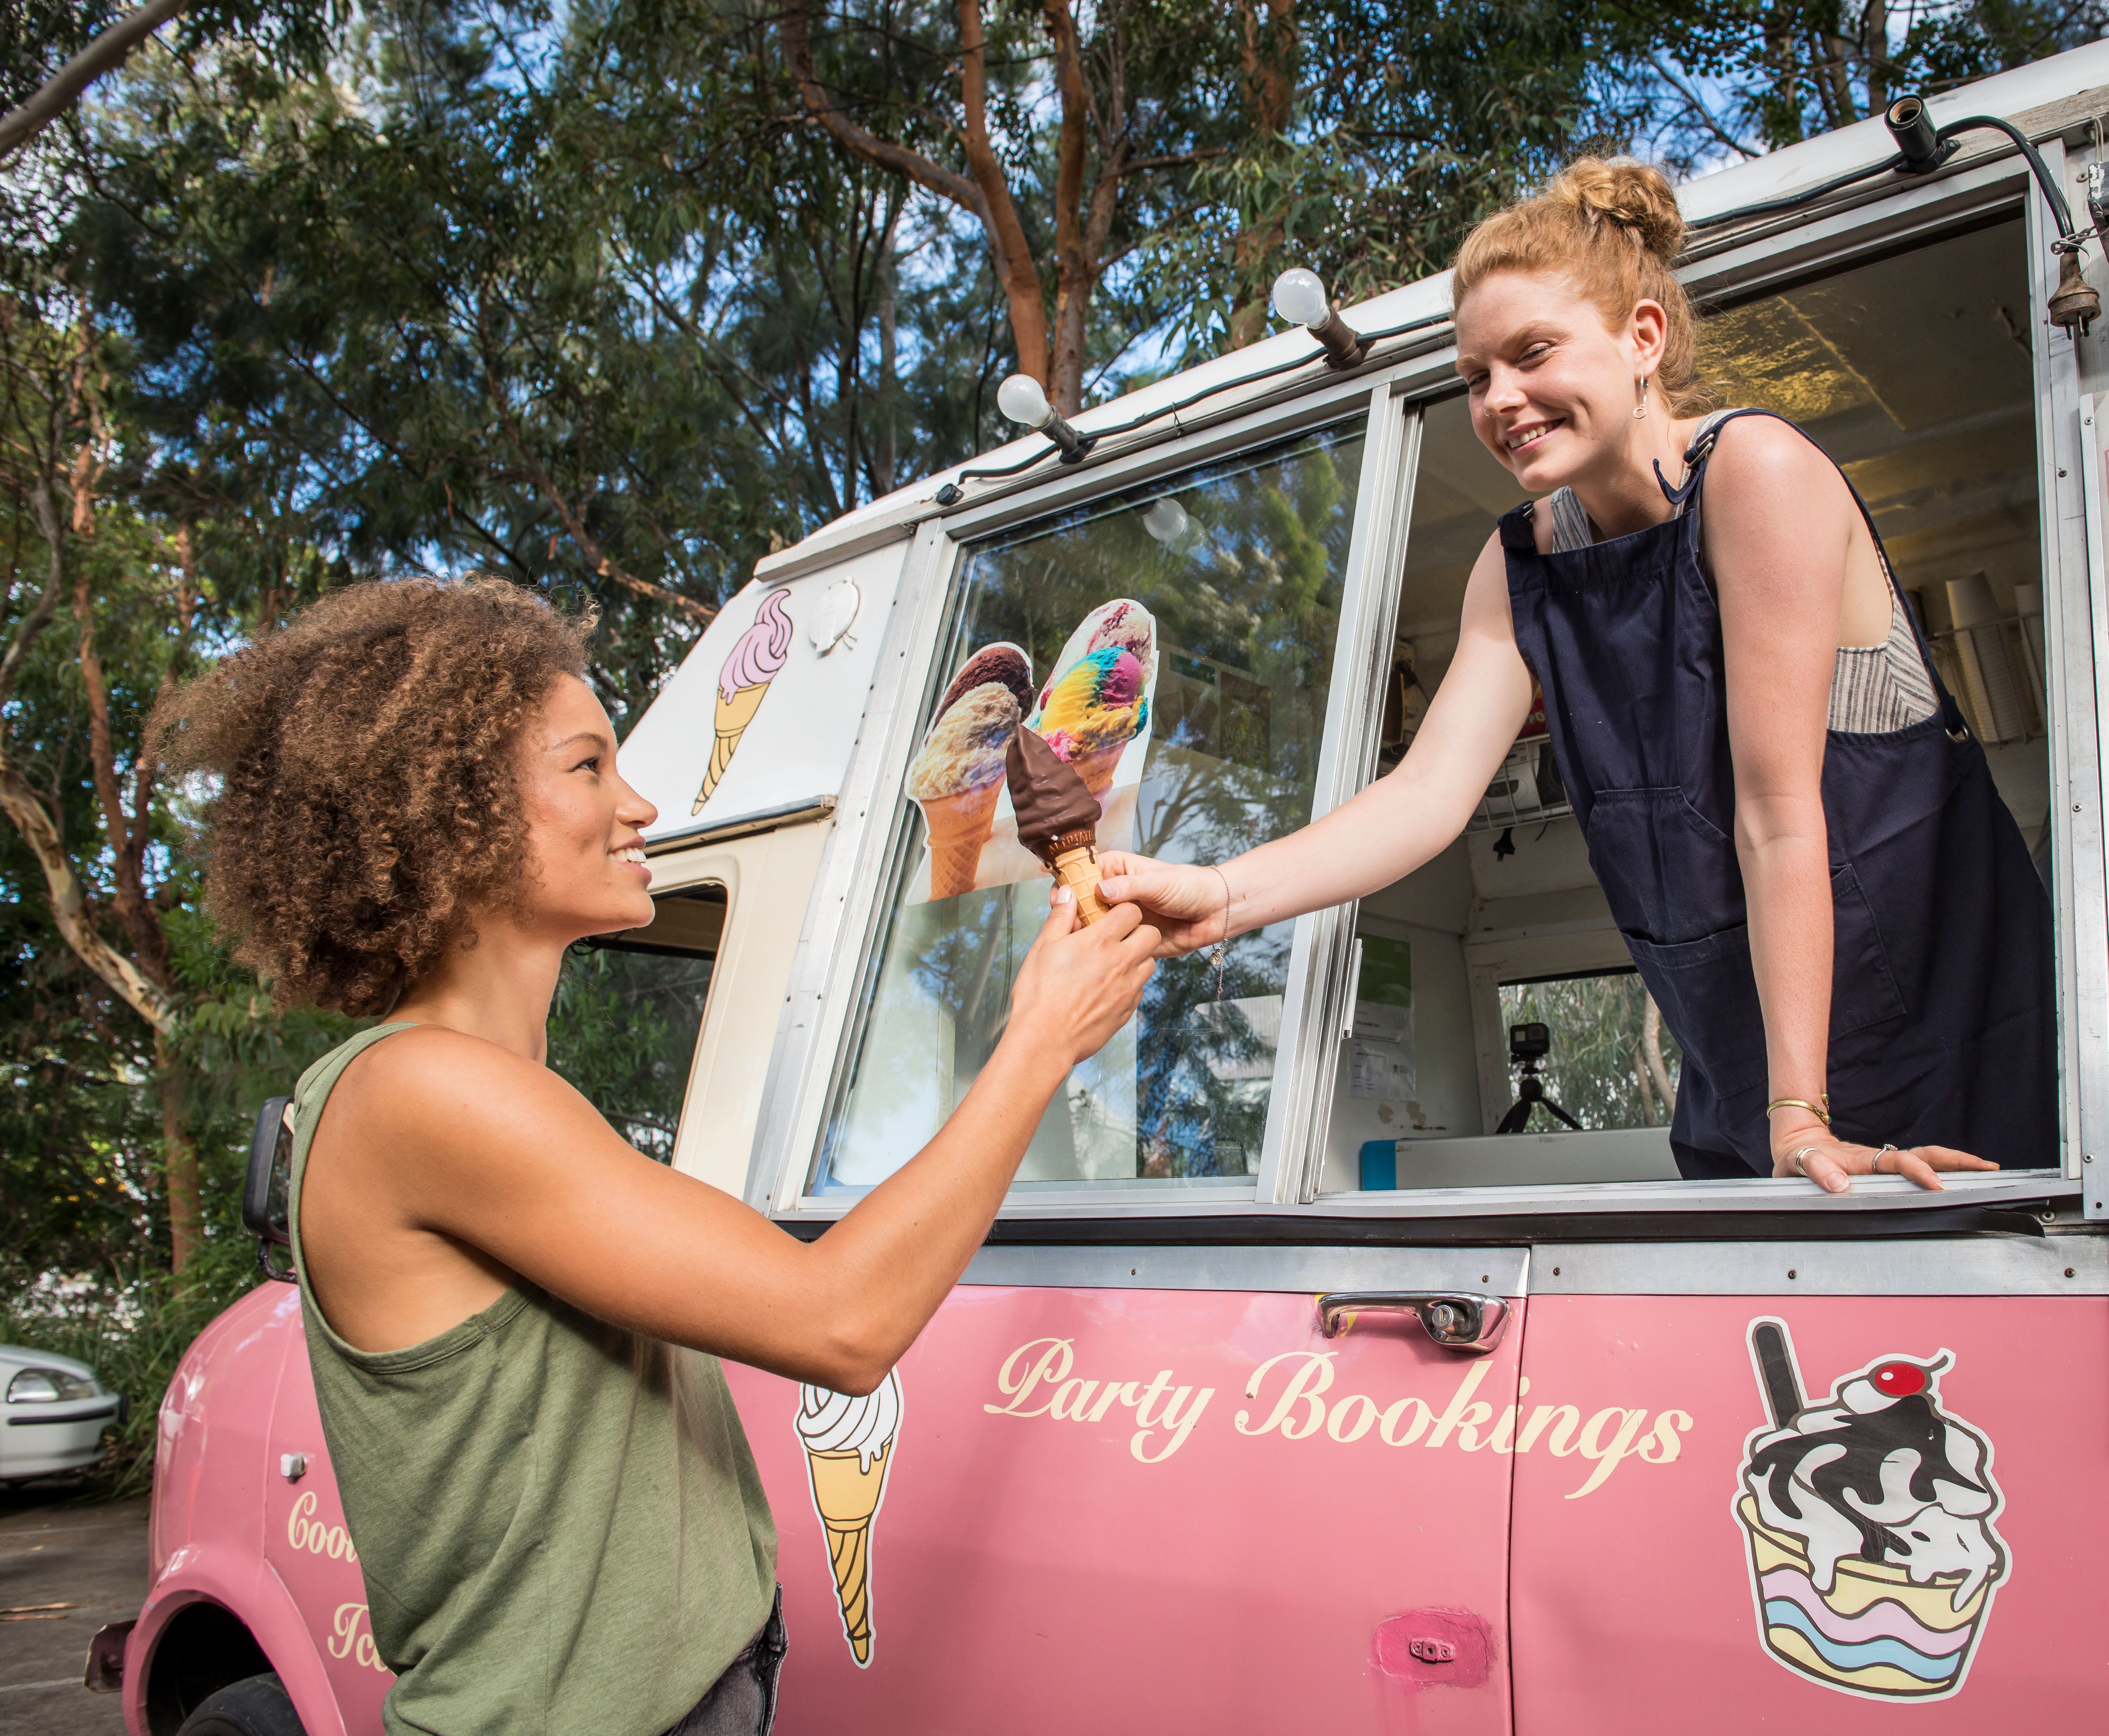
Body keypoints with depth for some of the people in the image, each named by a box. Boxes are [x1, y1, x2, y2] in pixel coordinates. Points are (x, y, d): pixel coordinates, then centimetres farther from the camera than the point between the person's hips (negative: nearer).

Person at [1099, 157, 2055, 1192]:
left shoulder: (1756, 470, -20)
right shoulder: (1522, 563, -1)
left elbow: (1778, 810, -24)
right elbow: (1432, 790, -14)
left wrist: (1801, 1112, -24)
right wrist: (1223, 898, -30)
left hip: (1941, 1004, -5)